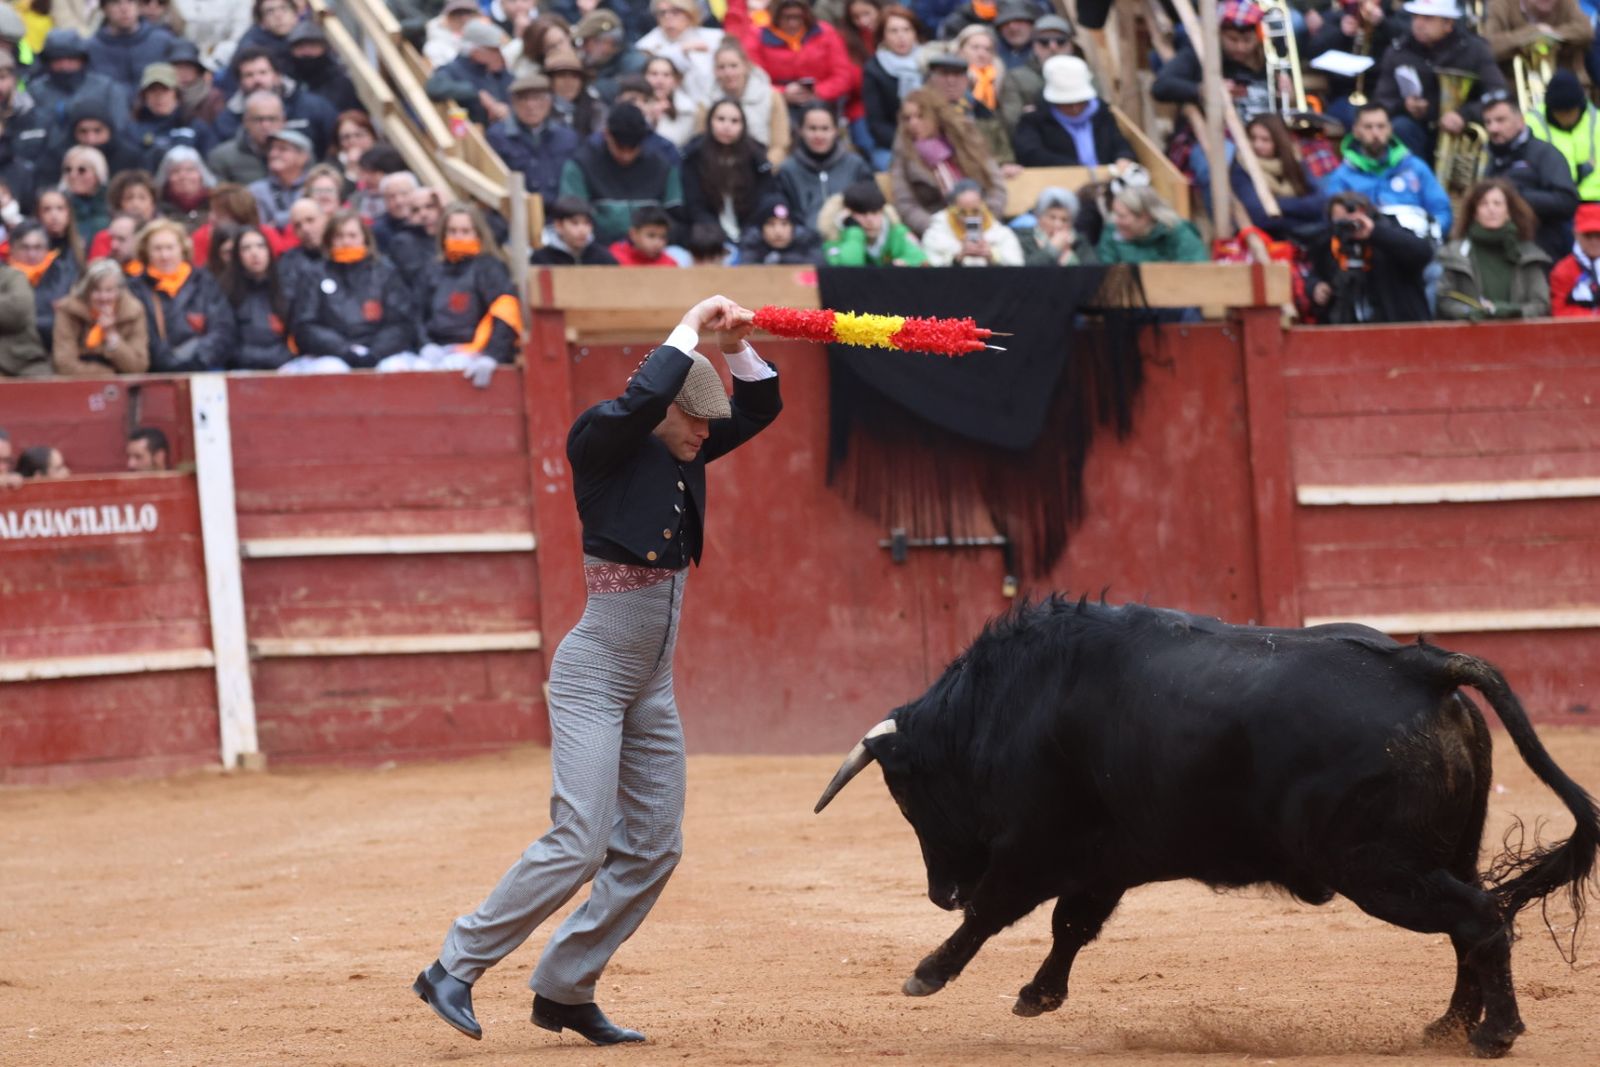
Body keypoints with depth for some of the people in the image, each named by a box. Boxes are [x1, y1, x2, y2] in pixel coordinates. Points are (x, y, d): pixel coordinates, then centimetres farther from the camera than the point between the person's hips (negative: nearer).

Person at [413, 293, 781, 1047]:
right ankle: (454, 969, -6)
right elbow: (641, 399, -32)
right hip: (595, 670, -8)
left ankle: (564, 990, 15)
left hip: (652, 681, 8)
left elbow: (761, 407, 14)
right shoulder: (601, 443, -12)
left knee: (652, 849, 7)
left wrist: (736, 347, -4)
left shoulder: (685, 452, 9)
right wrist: (690, 328, -20)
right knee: (581, 843, -15)